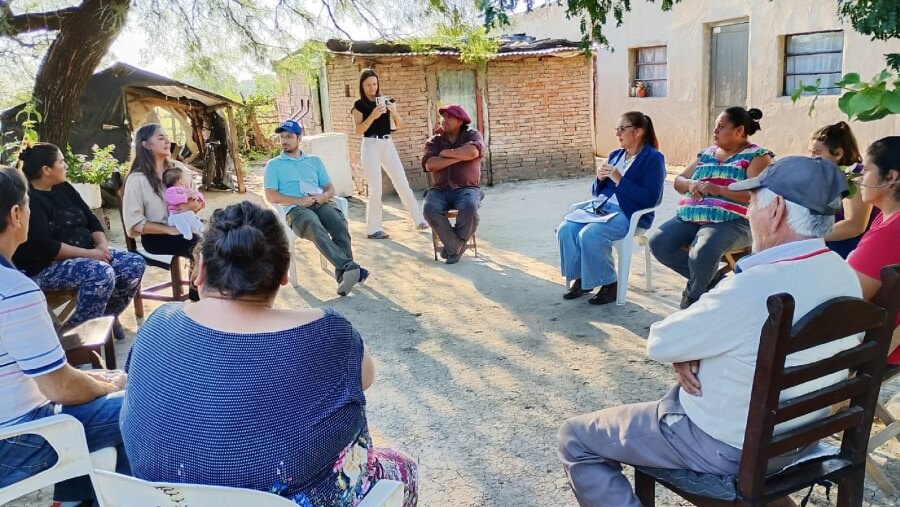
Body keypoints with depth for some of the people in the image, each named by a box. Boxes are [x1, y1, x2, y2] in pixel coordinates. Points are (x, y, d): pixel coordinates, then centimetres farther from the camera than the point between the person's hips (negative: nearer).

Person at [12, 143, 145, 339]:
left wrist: (102, 245, -9)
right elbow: (44, 247, -24)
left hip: (85, 254, 9)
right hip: (45, 266, -9)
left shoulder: (64, 188, 11)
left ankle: (108, 315, 11)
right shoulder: (28, 200, -15)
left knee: (136, 264, -7)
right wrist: (89, 253, -23)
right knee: (102, 273, -34)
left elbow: (91, 220, 11)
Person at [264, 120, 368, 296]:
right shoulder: (274, 165, 17)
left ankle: (343, 275, -38)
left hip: (320, 204, 3)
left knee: (340, 223, -32)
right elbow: (271, 195, 5)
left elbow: (330, 188, 19)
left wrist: (323, 196, -6)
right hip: (295, 209, -3)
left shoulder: (314, 160, 26)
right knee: (315, 227, -38)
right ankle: (349, 267, -51)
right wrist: (298, 200, -11)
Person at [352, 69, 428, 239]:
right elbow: (358, 130, -10)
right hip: (370, 146, -4)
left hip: (388, 144, 4)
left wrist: (394, 112, -11)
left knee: (403, 184, 4)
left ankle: (419, 220, 12)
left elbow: (400, 126, 7)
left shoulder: (387, 100, 10)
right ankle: (373, 229, 5)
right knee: (375, 189, -4)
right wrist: (372, 116, -22)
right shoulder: (359, 105, 0)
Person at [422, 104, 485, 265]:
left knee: (470, 207, -36)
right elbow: (430, 165, -7)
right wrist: (459, 157, -9)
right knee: (430, 209, -31)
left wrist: (447, 153, -6)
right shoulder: (434, 141, 12)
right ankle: (457, 245, -11)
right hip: (440, 190, 2)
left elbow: (472, 152, -17)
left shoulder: (472, 135, 7)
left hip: (466, 189, -2)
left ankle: (453, 246, -8)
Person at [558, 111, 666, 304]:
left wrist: (619, 180, -18)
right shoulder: (615, 155, 17)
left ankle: (609, 284, -13)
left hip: (630, 214, -7)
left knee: (589, 234, -31)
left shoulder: (653, 158, -4)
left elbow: (650, 199, -15)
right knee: (565, 229, -18)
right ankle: (579, 278, -2)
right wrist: (600, 179, -3)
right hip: (599, 207, 7)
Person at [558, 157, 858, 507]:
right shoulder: (845, 275, -5)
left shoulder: (754, 287, -34)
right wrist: (694, 351, -8)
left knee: (574, 439, 4)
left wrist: (686, 352, 1)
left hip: (729, 447, -8)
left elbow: (660, 343, -20)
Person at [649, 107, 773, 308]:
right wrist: (691, 184, -4)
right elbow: (678, 181, 21)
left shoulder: (757, 156, 2)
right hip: (691, 217, 7)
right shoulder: (706, 153, 20)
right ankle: (709, 281, 1)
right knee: (658, 242, -18)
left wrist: (717, 189, -18)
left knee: (702, 252, -36)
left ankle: (692, 300, -5)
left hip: (731, 221, -7)